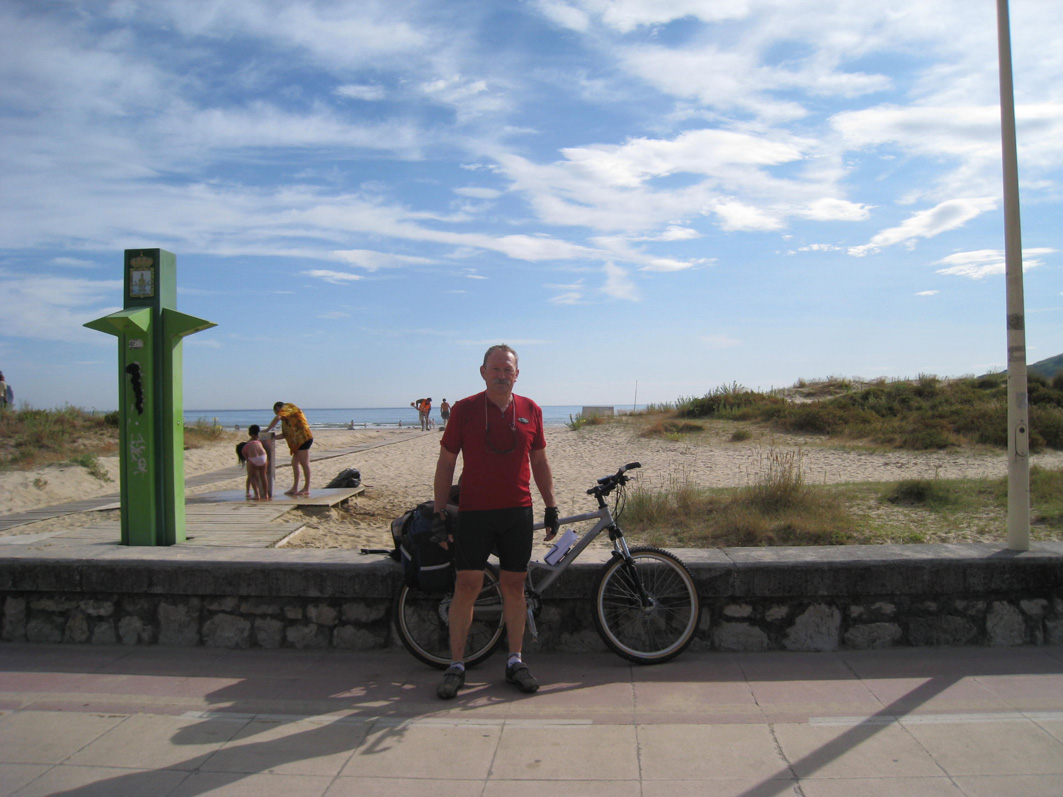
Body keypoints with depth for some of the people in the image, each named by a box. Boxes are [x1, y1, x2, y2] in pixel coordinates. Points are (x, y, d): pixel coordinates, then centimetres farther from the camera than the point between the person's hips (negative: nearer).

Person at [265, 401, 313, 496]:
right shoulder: (290, 413, 28)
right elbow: (287, 433, 24)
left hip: (303, 438, -10)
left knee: (304, 463, -7)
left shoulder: (287, 408, 1)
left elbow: (277, 418, -19)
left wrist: (267, 429, -9)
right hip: (298, 441, 10)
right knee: (295, 463, 11)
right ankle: (295, 488, 14)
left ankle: (307, 489, -5)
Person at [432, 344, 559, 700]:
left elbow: (539, 461, 13)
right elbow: (446, 462, 2)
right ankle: (456, 666, 12)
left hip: (517, 513, 2)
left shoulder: (531, 411, 5)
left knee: (514, 586, 9)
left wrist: (551, 506, 10)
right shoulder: (463, 409, -2)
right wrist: (439, 511, -2)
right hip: (473, 513, -2)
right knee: (467, 586, -1)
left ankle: (515, 662, 21)